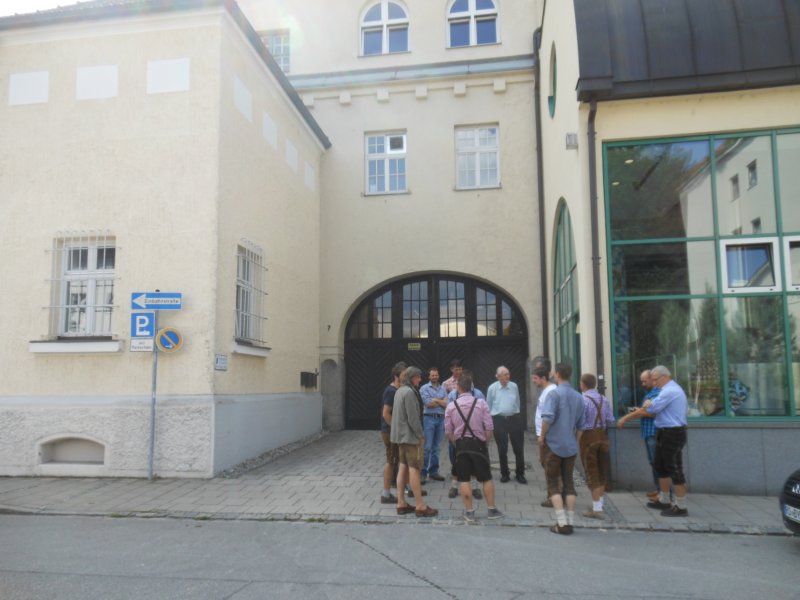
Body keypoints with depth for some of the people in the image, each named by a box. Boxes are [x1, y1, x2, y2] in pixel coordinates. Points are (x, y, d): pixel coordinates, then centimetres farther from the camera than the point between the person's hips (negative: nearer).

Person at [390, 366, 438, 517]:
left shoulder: (399, 391, 12)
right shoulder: (409, 392, -17)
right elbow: (413, 417, -21)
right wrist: (420, 435, -11)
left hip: (400, 435, 10)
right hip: (410, 436, -10)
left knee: (403, 468, 11)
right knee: (414, 469, -6)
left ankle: (401, 503, 14)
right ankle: (420, 506, -2)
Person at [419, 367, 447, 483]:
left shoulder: (443, 388, 12)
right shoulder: (424, 388, 0)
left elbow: (447, 404, 1)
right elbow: (428, 403, -12)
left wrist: (436, 400, -8)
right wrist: (441, 402, -2)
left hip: (441, 419, 4)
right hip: (429, 418, -4)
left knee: (436, 447, 9)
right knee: (427, 447, -5)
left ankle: (433, 471, 17)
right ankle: (423, 472, 1)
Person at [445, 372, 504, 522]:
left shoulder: (451, 406, -4)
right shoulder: (481, 403, -6)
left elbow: (448, 432, -1)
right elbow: (489, 428, -8)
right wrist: (485, 443, 8)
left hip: (461, 444, 0)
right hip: (478, 443, 0)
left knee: (464, 479, 8)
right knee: (486, 478, 12)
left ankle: (469, 512, 12)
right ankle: (492, 509, 21)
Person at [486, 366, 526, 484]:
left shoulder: (514, 386, 1)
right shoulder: (492, 388, -4)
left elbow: (517, 403, 12)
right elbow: (488, 406, 6)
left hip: (514, 418, 2)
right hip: (499, 420, -1)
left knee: (519, 448, 4)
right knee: (502, 450, 7)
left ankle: (520, 474, 18)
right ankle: (504, 474, 22)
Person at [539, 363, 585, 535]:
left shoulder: (555, 394, -12)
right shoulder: (578, 397, 9)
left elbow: (548, 417, -23)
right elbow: (580, 425, 13)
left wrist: (542, 436, -9)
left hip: (554, 445, -5)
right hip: (571, 446, 5)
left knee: (553, 484, 3)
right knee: (569, 483, 12)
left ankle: (562, 523, -3)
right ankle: (570, 522, 12)